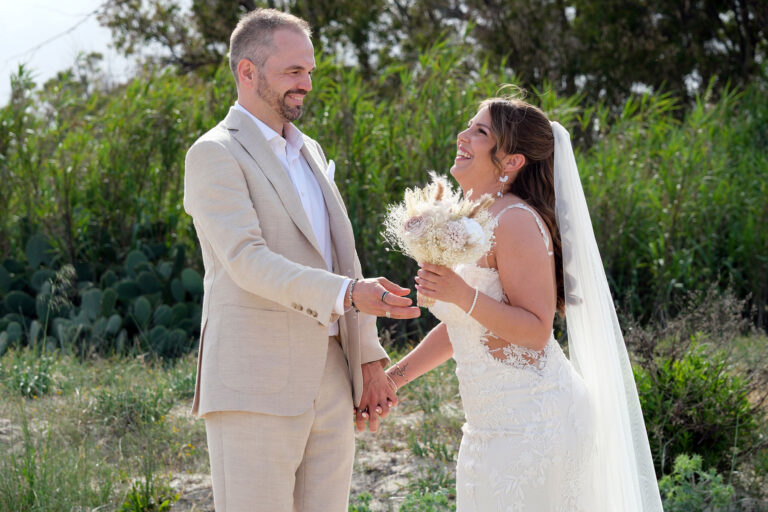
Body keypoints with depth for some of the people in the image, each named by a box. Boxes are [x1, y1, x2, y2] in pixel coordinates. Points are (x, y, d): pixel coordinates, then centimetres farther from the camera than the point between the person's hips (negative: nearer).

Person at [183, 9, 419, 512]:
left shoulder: (309, 152, 20)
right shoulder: (215, 155, -6)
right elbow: (248, 262, -19)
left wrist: (369, 360, 13)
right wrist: (349, 295, -32)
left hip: (329, 384, 7)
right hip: (253, 391, -7)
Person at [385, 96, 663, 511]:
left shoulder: (517, 221, -16)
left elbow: (537, 330, -19)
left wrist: (463, 295, -29)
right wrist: (394, 376, 13)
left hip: (532, 418, -9)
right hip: (492, 423, 9)